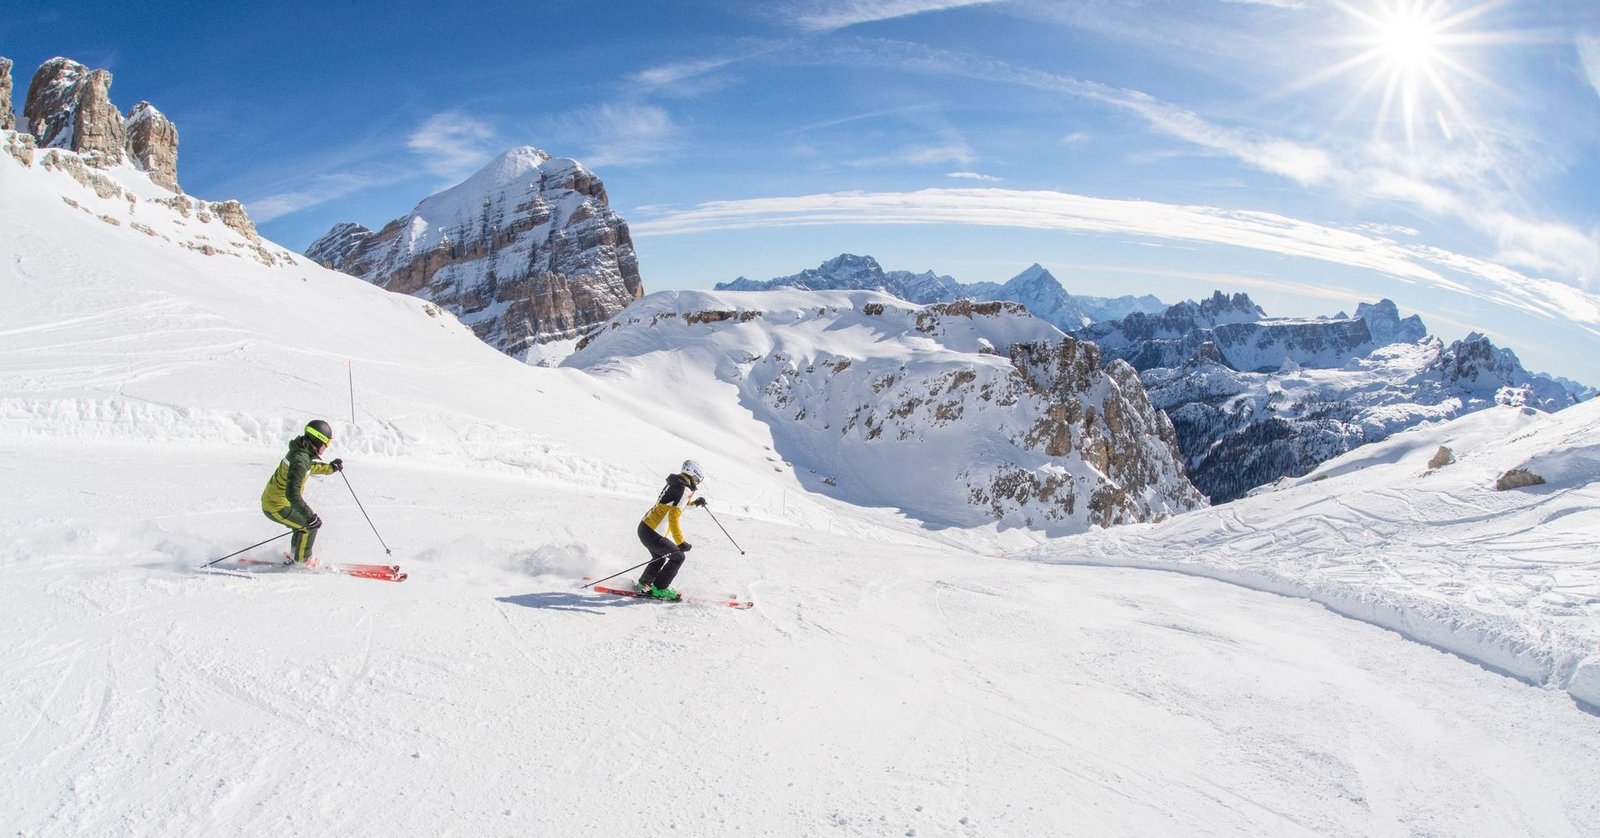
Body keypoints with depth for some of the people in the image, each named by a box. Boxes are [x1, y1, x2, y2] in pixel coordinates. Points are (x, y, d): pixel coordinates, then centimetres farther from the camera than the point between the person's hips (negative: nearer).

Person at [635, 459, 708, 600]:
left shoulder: (674, 485, 11)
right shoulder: (683, 491, -18)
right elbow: (673, 517, -27)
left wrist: (694, 502, 31)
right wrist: (680, 542, -30)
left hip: (645, 527, 9)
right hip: (652, 534, -9)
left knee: (660, 558, 28)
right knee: (678, 557, 2)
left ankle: (644, 584, 44)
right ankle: (659, 589, 7)